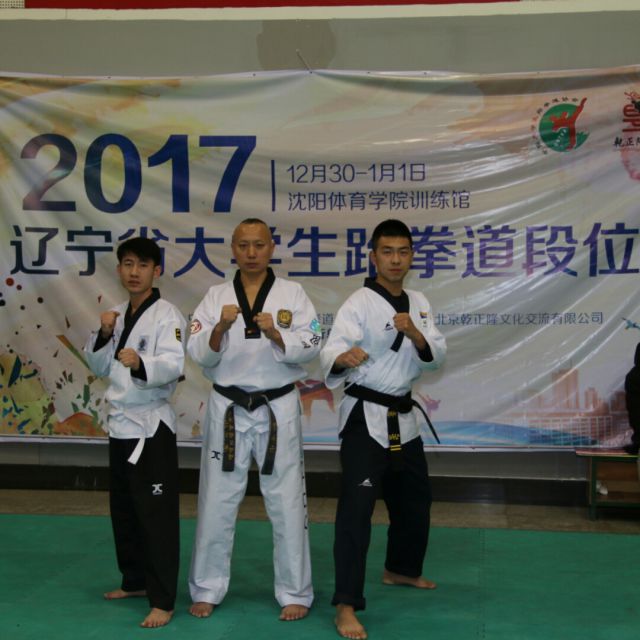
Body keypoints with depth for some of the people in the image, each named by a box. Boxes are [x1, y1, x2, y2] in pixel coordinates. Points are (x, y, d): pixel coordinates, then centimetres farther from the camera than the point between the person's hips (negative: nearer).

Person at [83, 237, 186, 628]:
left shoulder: (166, 315, -12)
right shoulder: (119, 314, 11)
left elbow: (173, 365, -25)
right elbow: (100, 367, 13)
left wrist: (140, 363, -45)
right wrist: (104, 335, -5)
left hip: (152, 425, -8)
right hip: (121, 422, 8)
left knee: (157, 514, -6)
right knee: (123, 510, 17)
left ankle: (163, 601, 0)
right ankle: (135, 581, 33)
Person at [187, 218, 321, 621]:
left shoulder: (293, 294, 0)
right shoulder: (216, 296, 4)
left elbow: (311, 347, -8)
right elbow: (200, 354, -4)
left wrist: (276, 334, -24)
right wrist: (220, 328, -22)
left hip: (278, 409, -1)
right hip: (228, 409, 1)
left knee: (287, 502, 4)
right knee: (217, 501, 8)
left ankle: (295, 592, 18)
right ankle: (207, 590, 23)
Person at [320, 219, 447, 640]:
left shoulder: (419, 304, 7)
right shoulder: (360, 304, -13)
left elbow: (436, 357, -1)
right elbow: (330, 353, -26)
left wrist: (415, 334, -21)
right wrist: (342, 358, -50)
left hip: (403, 417, 7)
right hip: (366, 417, -7)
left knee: (415, 498, 21)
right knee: (356, 507, -14)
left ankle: (401, 569, 45)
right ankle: (347, 605, -12)